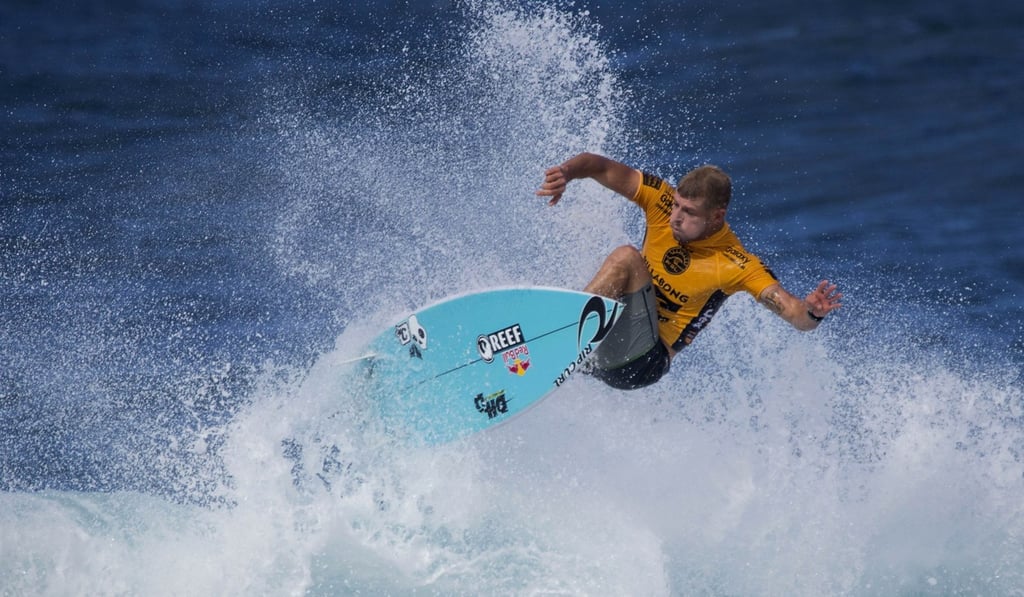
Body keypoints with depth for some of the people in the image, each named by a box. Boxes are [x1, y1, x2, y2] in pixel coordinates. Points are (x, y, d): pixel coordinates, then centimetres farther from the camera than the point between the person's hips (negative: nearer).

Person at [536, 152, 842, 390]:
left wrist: (813, 312, -45)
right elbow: (601, 167, -3)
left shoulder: (736, 264, -14)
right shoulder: (663, 201, -2)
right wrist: (565, 172, -25)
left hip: (644, 364, -5)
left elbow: (793, 312, -21)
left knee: (627, 257, -27)